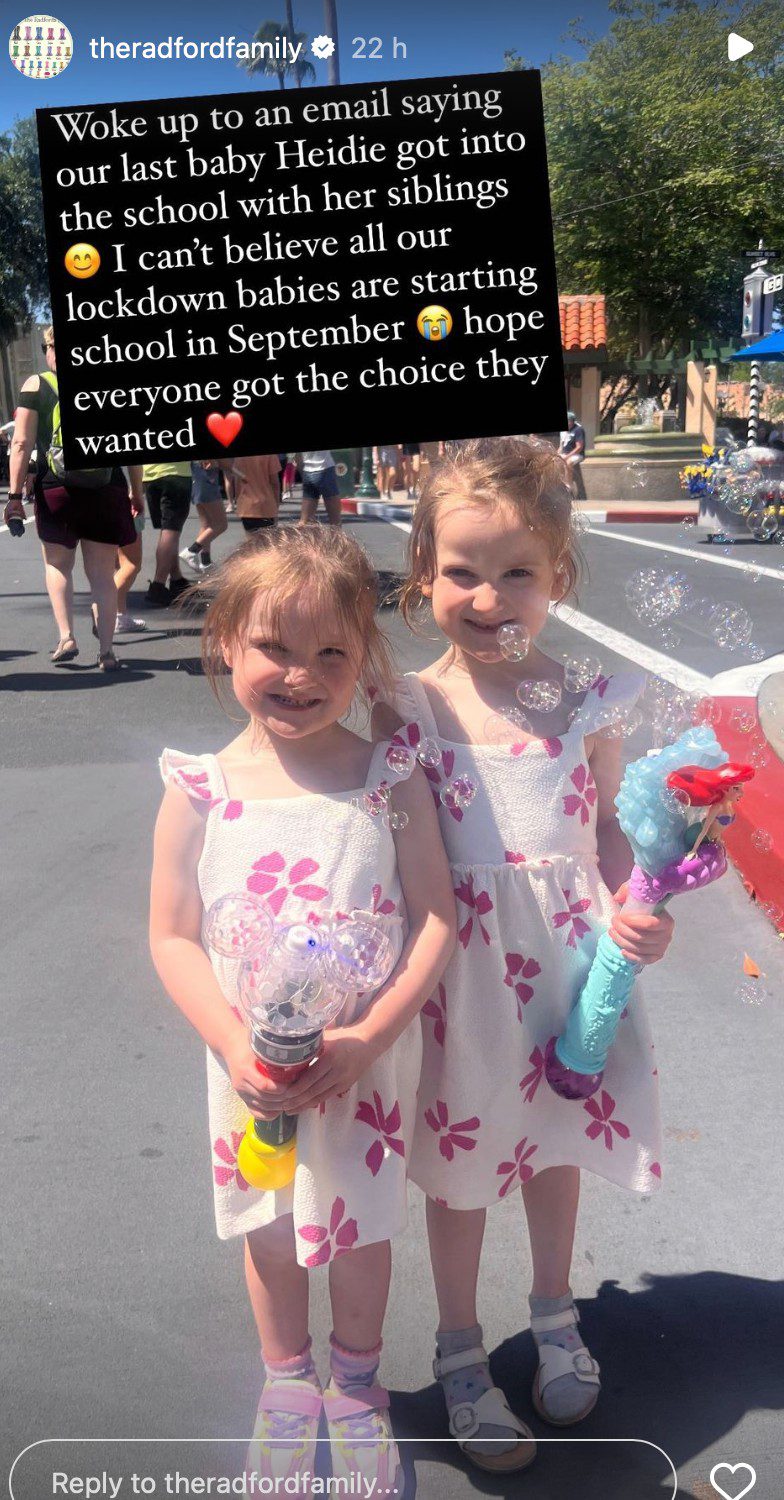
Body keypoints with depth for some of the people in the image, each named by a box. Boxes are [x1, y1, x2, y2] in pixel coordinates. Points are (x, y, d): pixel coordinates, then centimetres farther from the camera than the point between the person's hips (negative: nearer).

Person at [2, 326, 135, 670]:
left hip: (56, 490, -1)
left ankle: (66, 637, 4)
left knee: (57, 564, 18)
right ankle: (106, 651, 4)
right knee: (102, 573, 7)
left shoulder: (36, 385, 1)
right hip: (107, 491, 1)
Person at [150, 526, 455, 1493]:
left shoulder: (391, 781, -11)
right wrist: (236, 1047, -18)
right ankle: (286, 1381, 46)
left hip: (368, 1064, 0)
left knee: (361, 1228, 17)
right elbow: (172, 937, -6)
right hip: (254, 1070, 1)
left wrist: (370, 1036, -20)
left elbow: (436, 919, -9)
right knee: (269, 1230, 19)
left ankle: (357, 1384, 45)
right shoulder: (200, 791, -10)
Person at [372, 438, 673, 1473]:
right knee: (460, 1164, 15)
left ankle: (555, 1312, 50)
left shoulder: (585, 705, -8)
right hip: (460, 974, -2)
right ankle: (460, 1349, 40)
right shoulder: (404, 709, -13)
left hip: (567, 961, 2)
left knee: (557, 1145, 22)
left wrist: (635, 911, -12)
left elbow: (607, 824, 4)